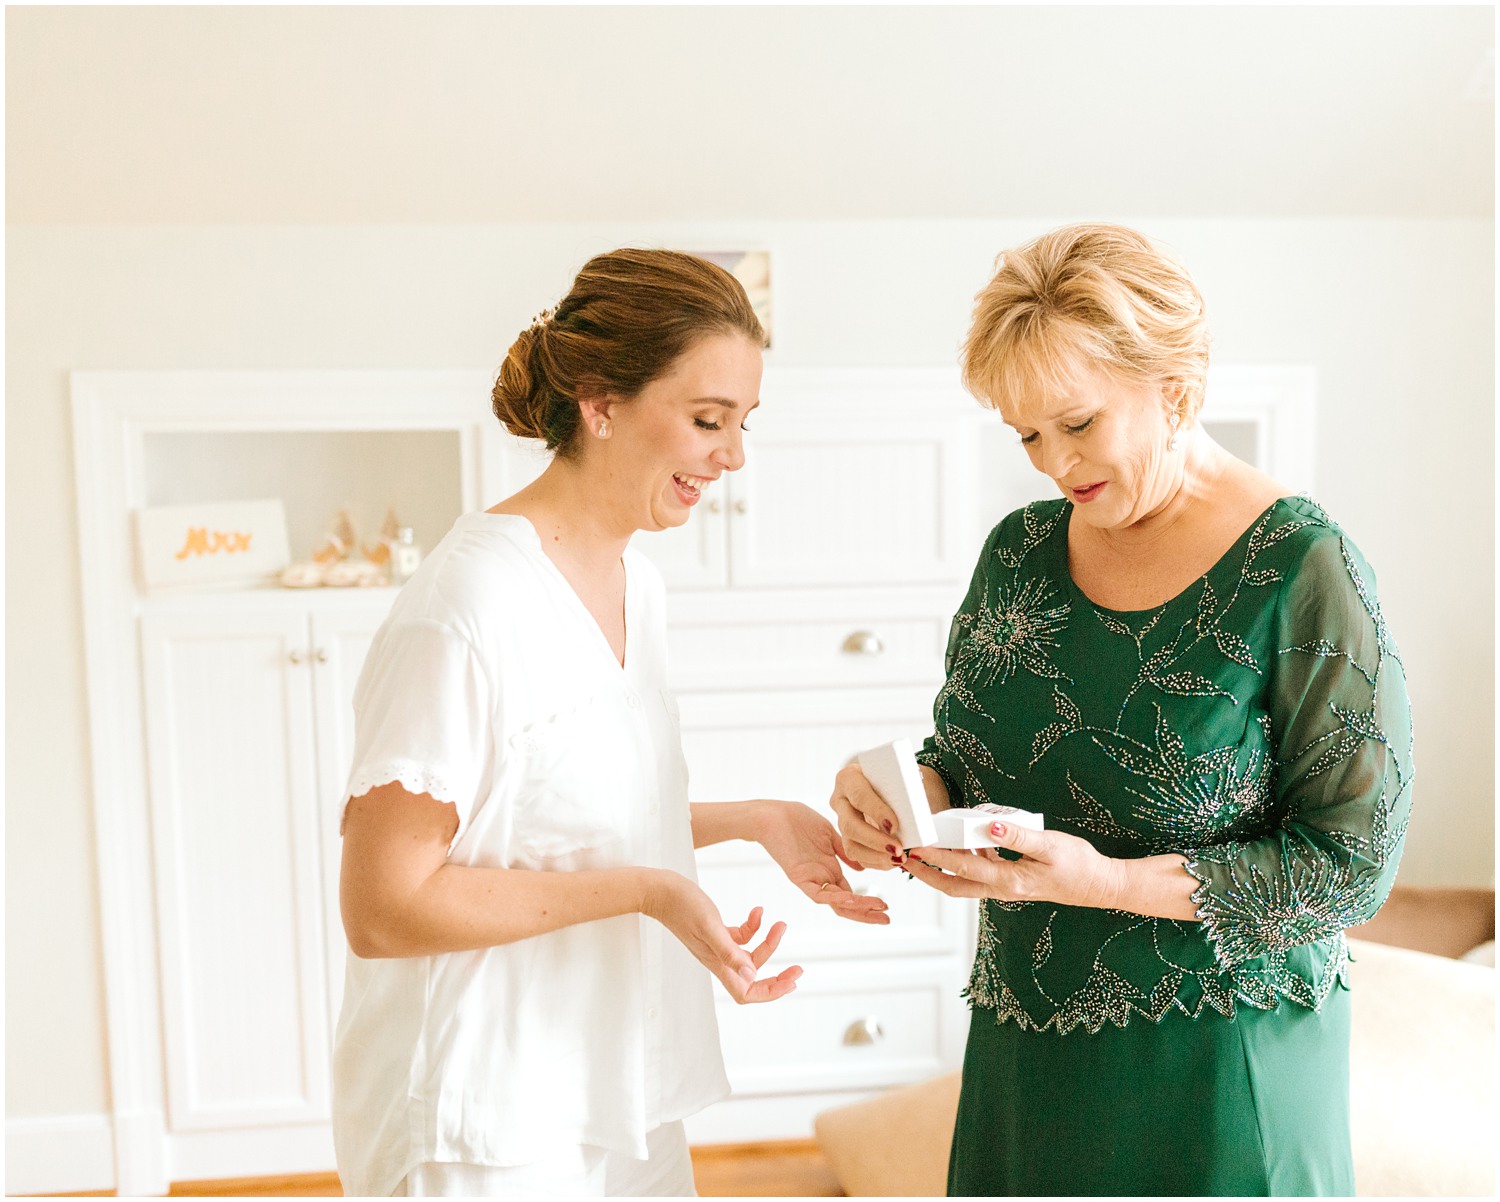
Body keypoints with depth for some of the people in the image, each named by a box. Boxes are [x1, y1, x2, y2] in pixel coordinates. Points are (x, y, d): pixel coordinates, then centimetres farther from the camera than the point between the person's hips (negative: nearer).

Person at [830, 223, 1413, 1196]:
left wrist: (1106, 882, -24)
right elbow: (968, 754, 10)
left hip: (1222, 1063, -5)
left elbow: (1353, 861, -15)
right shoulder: (1020, 550, 2)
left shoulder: (1300, 569, -15)